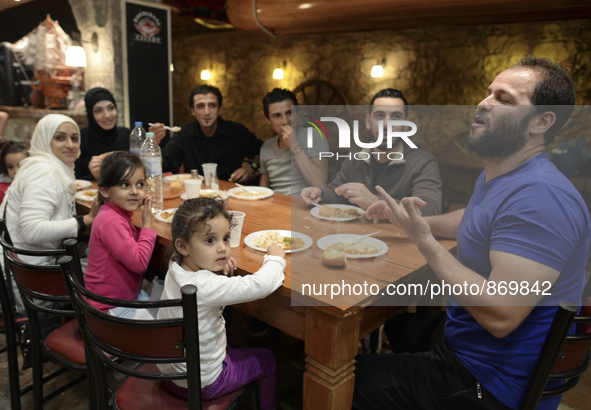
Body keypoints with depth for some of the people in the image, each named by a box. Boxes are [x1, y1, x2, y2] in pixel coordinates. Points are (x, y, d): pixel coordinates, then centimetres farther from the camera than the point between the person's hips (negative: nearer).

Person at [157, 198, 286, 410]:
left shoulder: (176, 268, -10)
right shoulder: (205, 286, -35)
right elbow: (261, 285, -39)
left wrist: (220, 268, -9)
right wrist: (275, 258, -18)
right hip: (200, 383, -8)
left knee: (228, 337, 33)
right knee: (266, 360, 13)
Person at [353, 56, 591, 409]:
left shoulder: (540, 196, -30)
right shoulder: (495, 176, 5)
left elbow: (500, 316, -35)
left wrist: (424, 239, -29)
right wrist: (419, 221, 8)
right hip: (461, 336, 10)